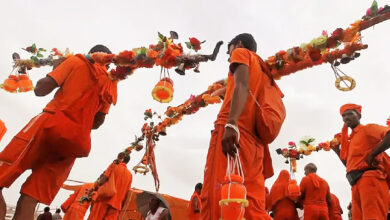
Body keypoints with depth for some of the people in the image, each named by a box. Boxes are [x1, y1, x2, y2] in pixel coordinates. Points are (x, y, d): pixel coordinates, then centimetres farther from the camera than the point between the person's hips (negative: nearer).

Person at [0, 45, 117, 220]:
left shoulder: (78, 61, 11)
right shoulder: (111, 85, 22)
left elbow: (40, 89, 6)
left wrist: (56, 71, 23)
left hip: (51, 124, -5)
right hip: (77, 140, 5)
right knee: (30, 199, 5)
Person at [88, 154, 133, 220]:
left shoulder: (114, 166, 4)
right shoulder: (130, 174, 13)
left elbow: (103, 180, -5)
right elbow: (127, 192, 10)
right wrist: (121, 204, 14)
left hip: (104, 198, -3)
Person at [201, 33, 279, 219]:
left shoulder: (242, 53, 16)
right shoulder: (264, 73, 36)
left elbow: (242, 85, -7)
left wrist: (231, 123, -24)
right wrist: (265, 162, 22)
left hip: (231, 132, -8)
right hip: (254, 141, 8)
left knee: (216, 201, -19)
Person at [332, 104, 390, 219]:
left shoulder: (367, 128, 6)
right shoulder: (349, 140, 28)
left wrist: (372, 154, -15)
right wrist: (337, 150, 23)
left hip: (370, 178, -8)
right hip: (357, 184, 8)